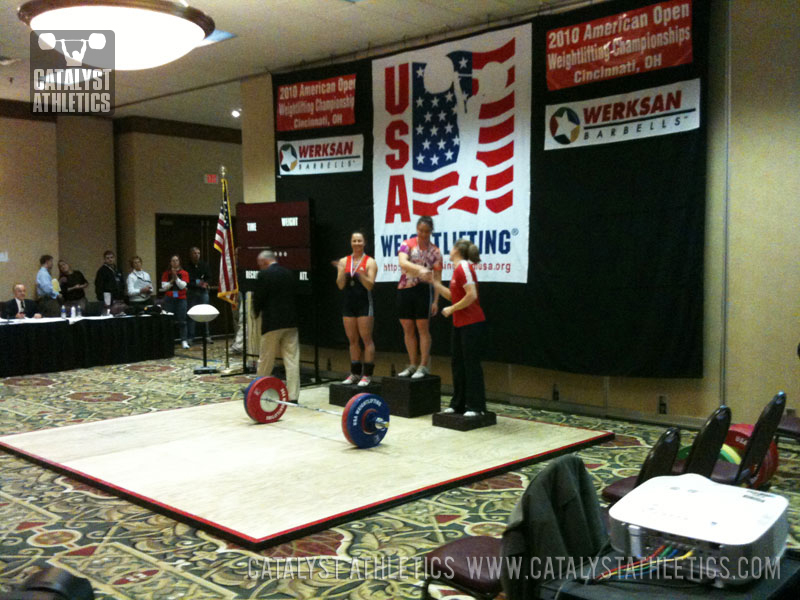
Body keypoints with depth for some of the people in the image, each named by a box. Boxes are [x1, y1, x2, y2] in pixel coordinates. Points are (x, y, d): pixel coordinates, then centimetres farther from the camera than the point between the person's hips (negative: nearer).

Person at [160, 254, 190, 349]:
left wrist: (176, 277, -15)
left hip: (181, 299, -1)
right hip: (169, 299, 1)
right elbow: (164, 287, -1)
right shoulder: (166, 273, 6)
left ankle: (184, 341, -4)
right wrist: (172, 281, -12)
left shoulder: (184, 273, 4)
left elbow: (183, 285, -7)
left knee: (182, 321, -4)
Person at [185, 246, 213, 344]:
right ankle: (190, 337, 4)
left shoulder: (204, 265, 8)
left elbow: (209, 277, 7)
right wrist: (196, 284, -22)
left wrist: (206, 284, -13)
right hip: (191, 292, -2)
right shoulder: (187, 267, -2)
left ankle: (207, 336, 12)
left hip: (203, 291, 2)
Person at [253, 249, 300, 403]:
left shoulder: (264, 275, -8)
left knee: (265, 360, 9)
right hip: (291, 322, 5)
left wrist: (257, 313, 12)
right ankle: (293, 396, 1)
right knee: (292, 360, 3)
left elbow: (258, 298, -7)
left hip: (272, 322, -5)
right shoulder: (289, 273, 10)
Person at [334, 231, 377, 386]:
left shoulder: (370, 262, -2)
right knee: (352, 340, 9)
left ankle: (367, 374, 0)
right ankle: (355, 373, 17)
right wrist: (342, 271, -15)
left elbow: (370, 285, -12)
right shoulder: (344, 261, 8)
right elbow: (341, 285, 1)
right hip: (348, 303, 5)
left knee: (366, 339, -4)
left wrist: (360, 273, -27)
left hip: (364, 303, -4)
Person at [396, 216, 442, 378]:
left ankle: (424, 366, 3)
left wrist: (435, 301, -5)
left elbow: (437, 278, 2)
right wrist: (420, 269, -36)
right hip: (404, 289, 2)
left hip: (424, 289, -2)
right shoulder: (407, 245, 1)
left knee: (423, 328, -3)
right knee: (407, 329, 8)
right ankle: (413, 365, 18)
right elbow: (403, 262, -19)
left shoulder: (435, 252, 3)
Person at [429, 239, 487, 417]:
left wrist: (451, 309, -15)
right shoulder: (458, 269, 12)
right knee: (457, 363, 12)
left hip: (472, 324, -10)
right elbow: (452, 295, 18)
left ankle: (475, 407, 3)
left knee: (471, 364, -4)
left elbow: (472, 296, -24)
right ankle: (458, 404, 20)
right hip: (459, 324, 10)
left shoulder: (464, 267, -15)